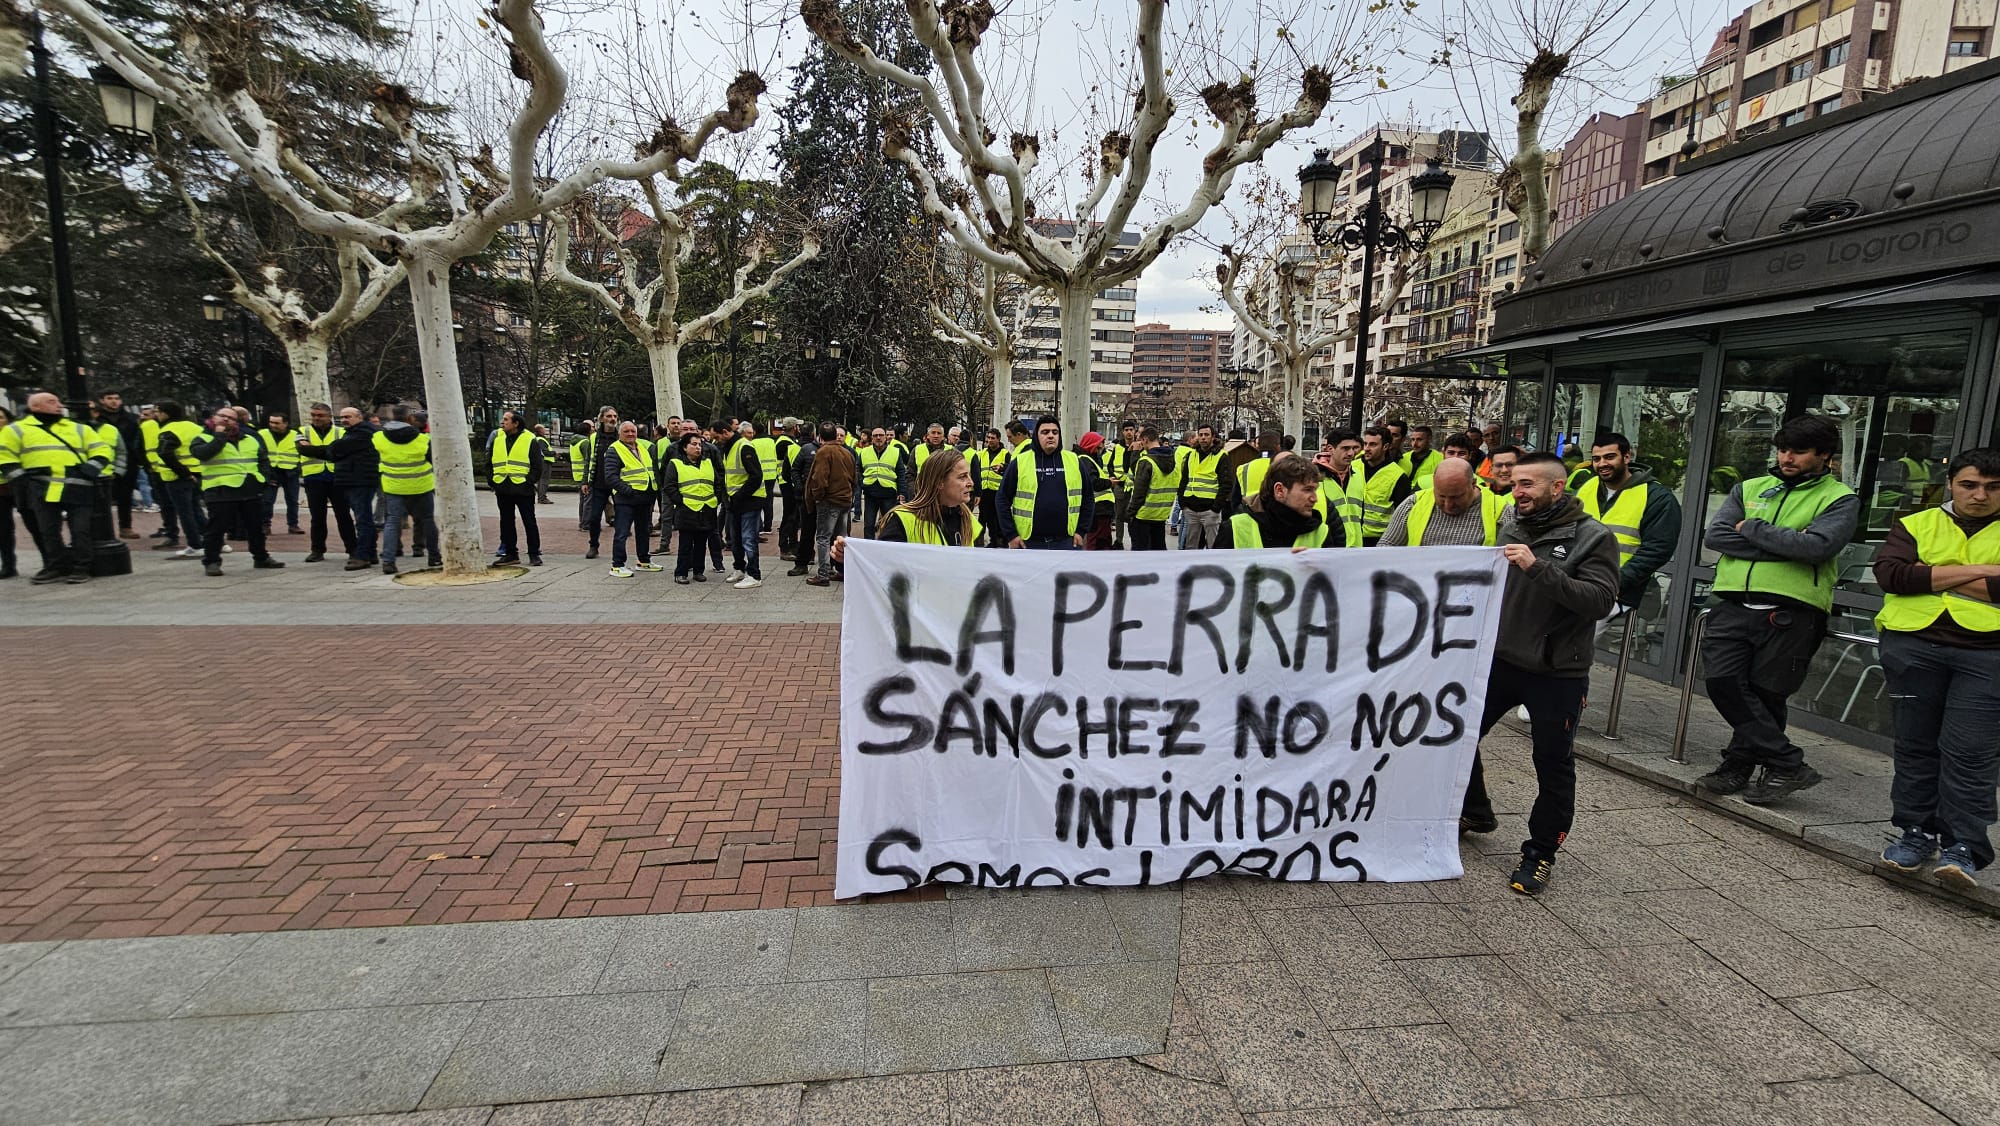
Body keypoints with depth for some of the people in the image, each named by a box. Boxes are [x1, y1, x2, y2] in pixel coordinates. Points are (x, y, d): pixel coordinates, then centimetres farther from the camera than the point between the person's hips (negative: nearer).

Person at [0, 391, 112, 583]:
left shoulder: (79, 429, 18)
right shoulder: (16, 430, 13)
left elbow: (101, 450, 12)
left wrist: (91, 469, -4)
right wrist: (20, 480, -2)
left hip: (77, 487, 0)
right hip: (42, 489, 0)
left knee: (80, 530, -2)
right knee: (48, 531, 2)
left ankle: (80, 569, 3)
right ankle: (55, 568, 9)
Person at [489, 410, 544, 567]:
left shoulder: (530, 439, -3)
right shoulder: (497, 437, 10)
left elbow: (538, 465, -3)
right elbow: (489, 462, 17)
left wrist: (529, 482, -10)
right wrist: (491, 480, 7)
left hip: (523, 489, -5)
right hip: (502, 489, 5)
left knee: (529, 522, 0)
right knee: (506, 522, 10)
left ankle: (534, 554, 6)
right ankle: (510, 553, 19)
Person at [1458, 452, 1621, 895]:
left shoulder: (1592, 537, -10)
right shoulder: (1511, 526, 3)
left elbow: (1600, 600, -22)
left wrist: (1538, 567, -29)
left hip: (1557, 674, -5)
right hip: (1499, 659, 5)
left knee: (1554, 767, 7)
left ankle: (1540, 853, 25)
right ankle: (1476, 812, 35)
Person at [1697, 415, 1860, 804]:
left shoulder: (1840, 499, 7)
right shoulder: (1750, 489, 18)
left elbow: (1818, 546, -13)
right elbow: (1714, 535, 2)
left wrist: (1752, 529, -5)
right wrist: (1785, 546, -6)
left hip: (1791, 612, -3)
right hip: (1734, 606, 3)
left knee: (1764, 695, 1)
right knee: (1724, 681, -9)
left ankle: (1739, 763, 15)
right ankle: (1789, 765, 2)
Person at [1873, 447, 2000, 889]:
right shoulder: (1915, 525, 11)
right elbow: (1890, 574, -7)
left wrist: (1930, 577, -8)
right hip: (1913, 646, 1)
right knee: (1915, 744, 8)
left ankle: (1963, 848, 1)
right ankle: (1916, 833, 18)